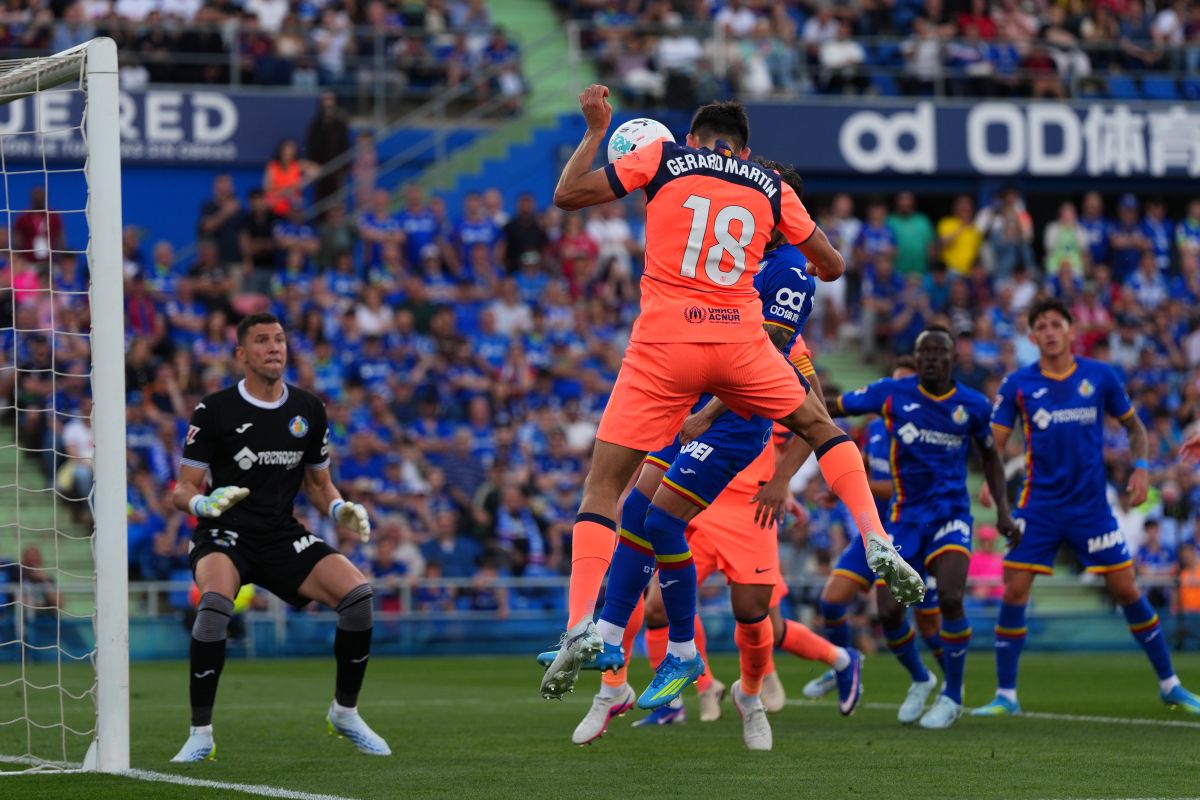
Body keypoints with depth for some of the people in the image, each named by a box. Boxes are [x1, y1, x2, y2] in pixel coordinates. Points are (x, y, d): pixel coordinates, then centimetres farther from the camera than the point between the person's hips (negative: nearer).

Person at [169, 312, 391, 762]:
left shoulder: (309, 410, 7)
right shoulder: (214, 410, -5)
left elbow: (318, 483, 18)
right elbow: (182, 491, -3)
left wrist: (339, 509, -4)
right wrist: (203, 502, -27)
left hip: (283, 537, 4)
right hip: (225, 536, -4)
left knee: (357, 594, -18)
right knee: (215, 602, -37)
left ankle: (345, 712, 4)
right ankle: (200, 734, -26)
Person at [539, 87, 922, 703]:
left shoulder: (663, 157, 7)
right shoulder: (770, 187, 14)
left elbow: (566, 195, 6)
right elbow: (830, 266, 22)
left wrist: (595, 131, 20)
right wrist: (806, 268, 44)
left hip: (664, 343, -2)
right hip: (740, 342, 2)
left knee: (604, 484, 2)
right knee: (822, 428, 27)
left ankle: (581, 624, -15)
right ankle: (878, 544, 10)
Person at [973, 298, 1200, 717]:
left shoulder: (1100, 376, 0)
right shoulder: (1018, 384, -2)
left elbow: (1133, 425, 12)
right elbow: (994, 443, -3)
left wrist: (1140, 467, -3)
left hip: (1091, 506, 0)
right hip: (1039, 506, 0)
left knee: (1127, 590, 1)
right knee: (1013, 592, -8)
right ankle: (1005, 695, 2)